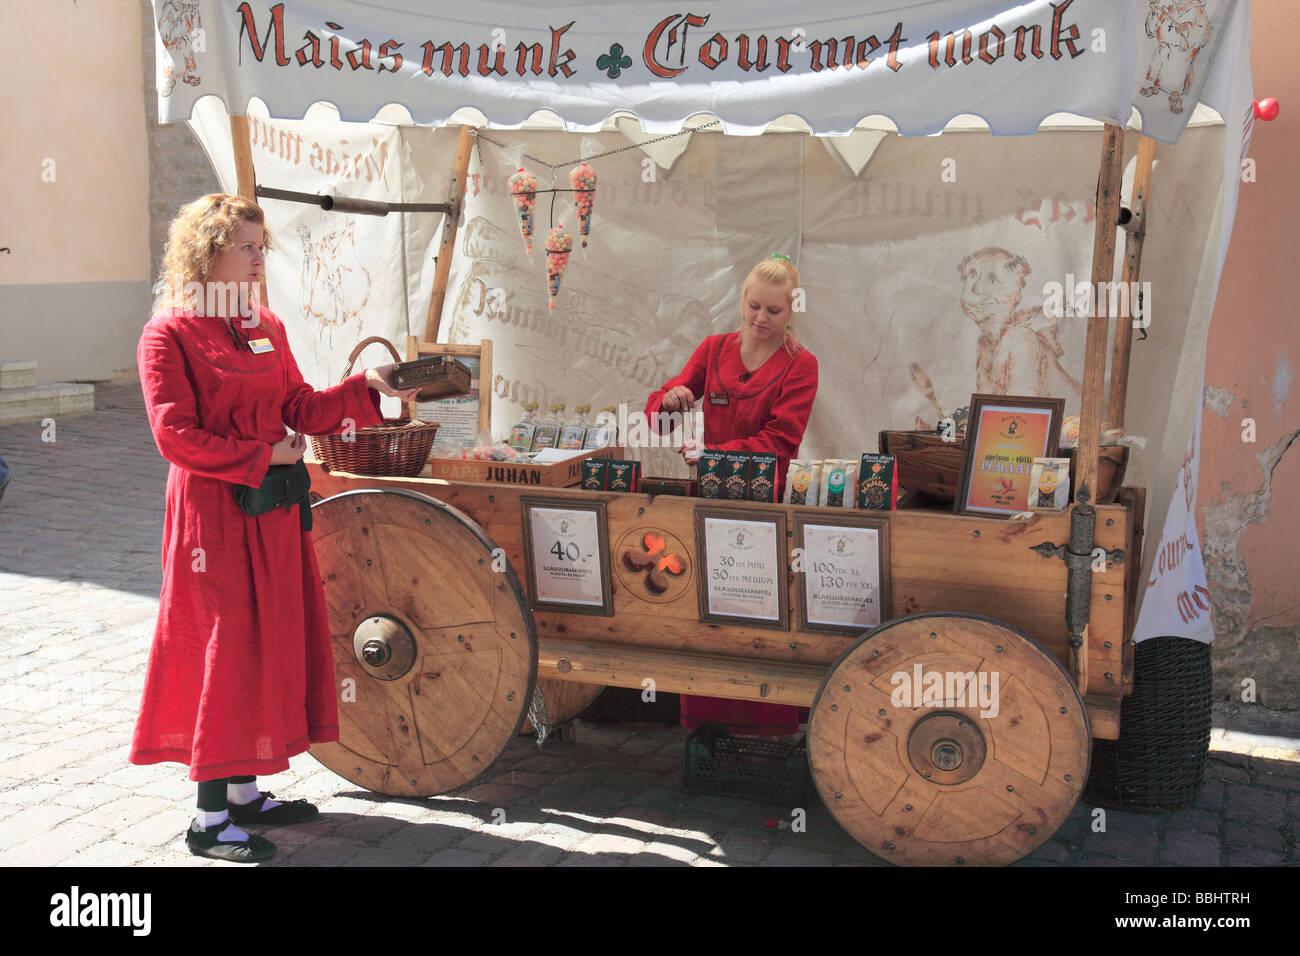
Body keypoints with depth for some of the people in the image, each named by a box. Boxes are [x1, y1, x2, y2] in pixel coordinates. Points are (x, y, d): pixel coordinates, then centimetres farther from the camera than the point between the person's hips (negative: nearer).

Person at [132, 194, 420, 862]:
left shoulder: (265, 328, 12)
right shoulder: (169, 333, -10)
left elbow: (301, 409, 10)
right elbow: (177, 437, -15)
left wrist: (368, 387, -3)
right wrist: (263, 457, -14)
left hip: (273, 513, 8)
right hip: (215, 514, -7)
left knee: (272, 644, 11)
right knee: (226, 649, -4)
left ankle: (243, 793, 24)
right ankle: (210, 820, 7)